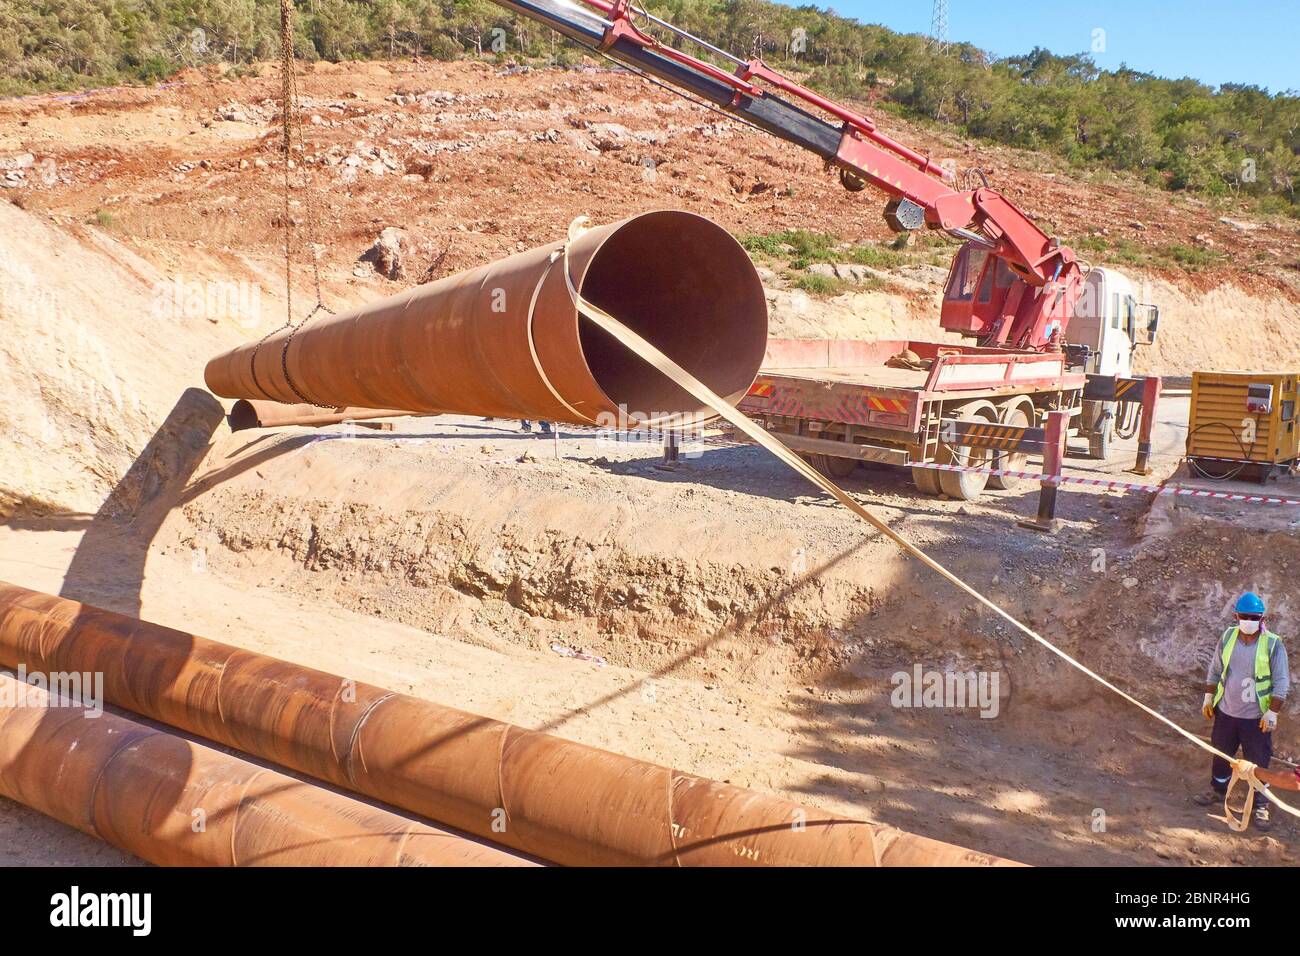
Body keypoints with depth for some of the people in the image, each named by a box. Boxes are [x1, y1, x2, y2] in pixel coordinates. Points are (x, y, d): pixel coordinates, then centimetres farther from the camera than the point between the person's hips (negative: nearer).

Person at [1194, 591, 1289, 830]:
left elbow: (1281, 682, -10)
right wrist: (1208, 698, 9)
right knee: (1221, 754, 19)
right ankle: (1218, 791, 40)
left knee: (1258, 763, 6)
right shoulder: (1228, 637, -4)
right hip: (1225, 711, 4)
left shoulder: (1273, 644, -14)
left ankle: (1260, 806, 21)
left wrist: (1272, 712, -13)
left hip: (1256, 717, -4)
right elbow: (1215, 670, 8)